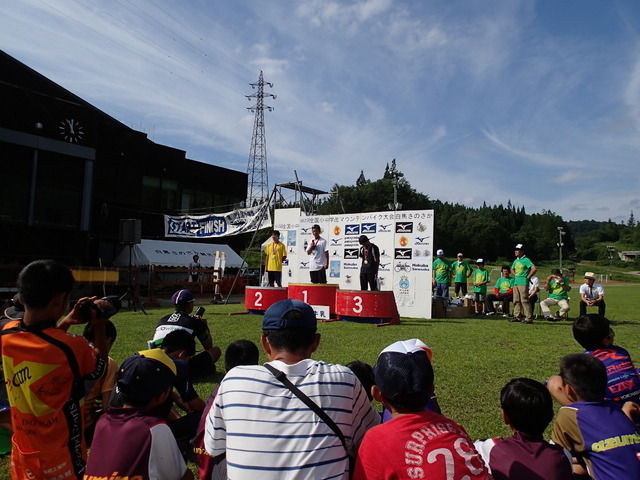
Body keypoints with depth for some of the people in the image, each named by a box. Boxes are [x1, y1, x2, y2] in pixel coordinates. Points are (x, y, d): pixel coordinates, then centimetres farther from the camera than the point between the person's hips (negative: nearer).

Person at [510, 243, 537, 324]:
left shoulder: (526, 260, -11)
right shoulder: (516, 261, 15)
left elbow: (534, 269, -22)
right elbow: (512, 269, 34)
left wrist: (527, 277, -15)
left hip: (523, 283, -9)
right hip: (516, 283, 9)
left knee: (524, 300, -10)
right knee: (516, 300, 10)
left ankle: (529, 318, -6)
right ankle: (517, 316, 17)